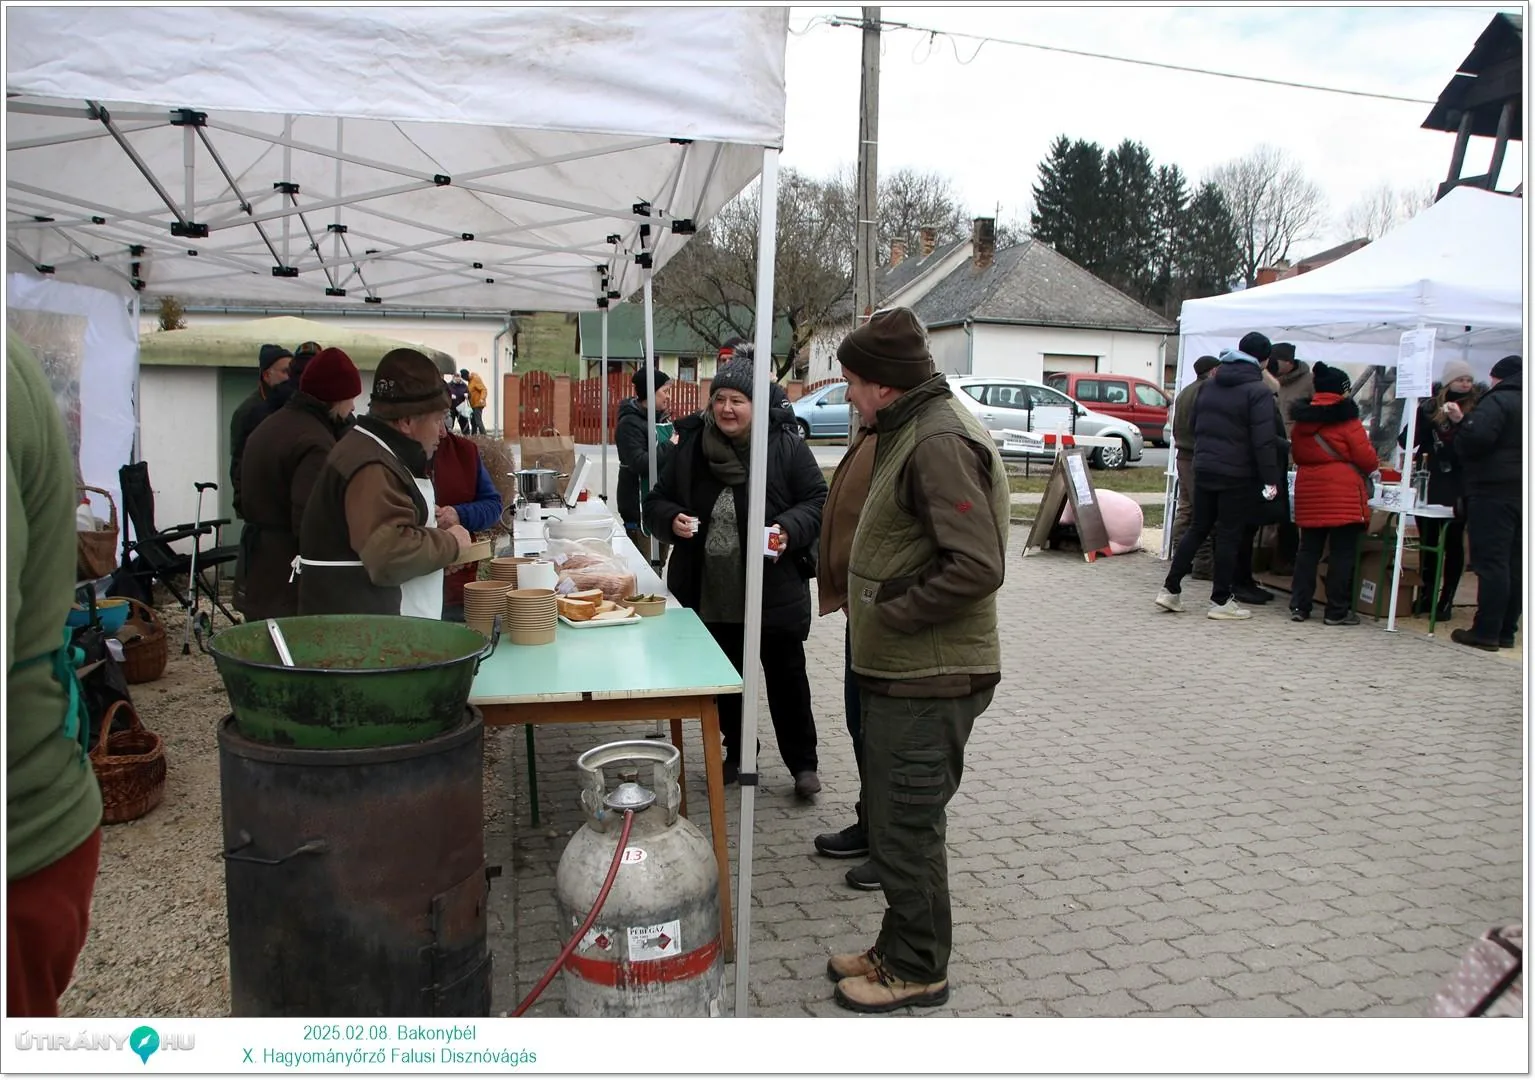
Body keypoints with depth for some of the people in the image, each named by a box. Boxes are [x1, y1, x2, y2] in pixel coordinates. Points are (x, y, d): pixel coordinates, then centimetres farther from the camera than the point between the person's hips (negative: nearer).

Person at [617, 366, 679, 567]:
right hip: (641, 506, -8)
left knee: (660, 563, 15)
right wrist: (671, 446, -15)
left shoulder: (664, 419, 13)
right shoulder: (630, 423, -11)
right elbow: (638, 462, -23)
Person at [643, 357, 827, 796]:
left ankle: (803, 762, 25)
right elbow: (657, 501, 8)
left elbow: (817, 502, -5)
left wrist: (789, 529, -24)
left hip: (774, 593, -3)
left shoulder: (787, 447, -7)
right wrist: (672, 518, -14)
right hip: (709, 594, 4)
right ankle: (737, 752, 38)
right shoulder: (690, 447, 2)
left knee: (786, 678, 9)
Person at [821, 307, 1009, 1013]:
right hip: (902, 669, 10)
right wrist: (872, 606, 11)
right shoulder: (914, 431, 13)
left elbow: (977, 567, -27)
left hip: (929, 678, -10)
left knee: (905, 829, 3)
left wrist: (888, 613, -19)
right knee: (892, 821, 20)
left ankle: (918, 971, 21)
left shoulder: (940, 442, -20)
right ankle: (898, 949, 35)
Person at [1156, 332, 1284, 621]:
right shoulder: (1258, 391, -13)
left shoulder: (1210, 386, 10)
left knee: (1197, 528, 14)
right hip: (1238, 475, -6)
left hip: (1203, 469, 6)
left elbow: (1195, 425, 17)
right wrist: (1271, 478, -15)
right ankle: (1221, 601, 7)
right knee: (1229, 535, 1)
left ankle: (1170, 590, 12)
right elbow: (1264, 440, -17)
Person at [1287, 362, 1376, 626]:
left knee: (1308, 550, 10)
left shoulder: (1302, 417, 9)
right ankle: (1337, 611, 5)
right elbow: (1367, 458, -7)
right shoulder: (1346, 417, -8)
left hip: (1309, 492, 6)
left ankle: (1299, 606, 10)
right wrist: (1373, 464, 13)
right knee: (1342, 553, 1)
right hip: (1343, 495, -5)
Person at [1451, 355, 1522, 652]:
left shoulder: (1498, 402, -10)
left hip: (1493, 493, -8)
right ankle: (1506, 631, 15)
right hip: (1521, 494, 8)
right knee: (1515, 564, 10)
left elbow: (1475, 439, -22)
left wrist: (1460, 421, -4)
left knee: (1492, 562, -7)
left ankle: (1486, 632, -6)